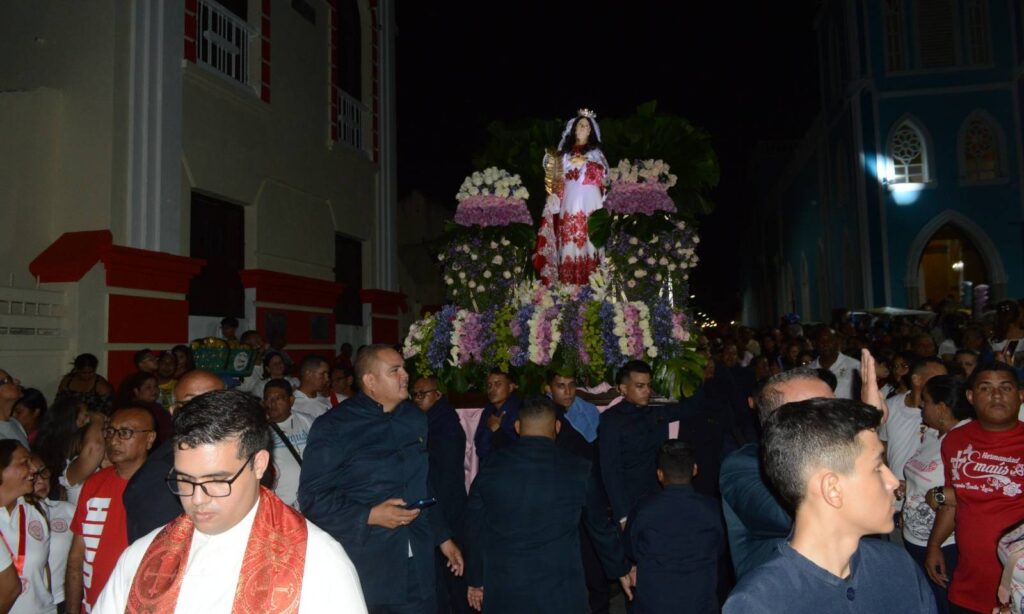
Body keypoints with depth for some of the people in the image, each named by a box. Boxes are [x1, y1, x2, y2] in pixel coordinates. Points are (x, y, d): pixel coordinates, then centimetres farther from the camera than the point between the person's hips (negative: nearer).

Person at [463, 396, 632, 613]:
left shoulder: (491, 466, -2)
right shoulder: (577, 469, -5)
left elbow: (475, 528, 4)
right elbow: (600, 525, 6)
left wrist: (475, 579, 16)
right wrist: (621, 569, 21)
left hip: (503, 591, 2)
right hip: (560, 590, -1)